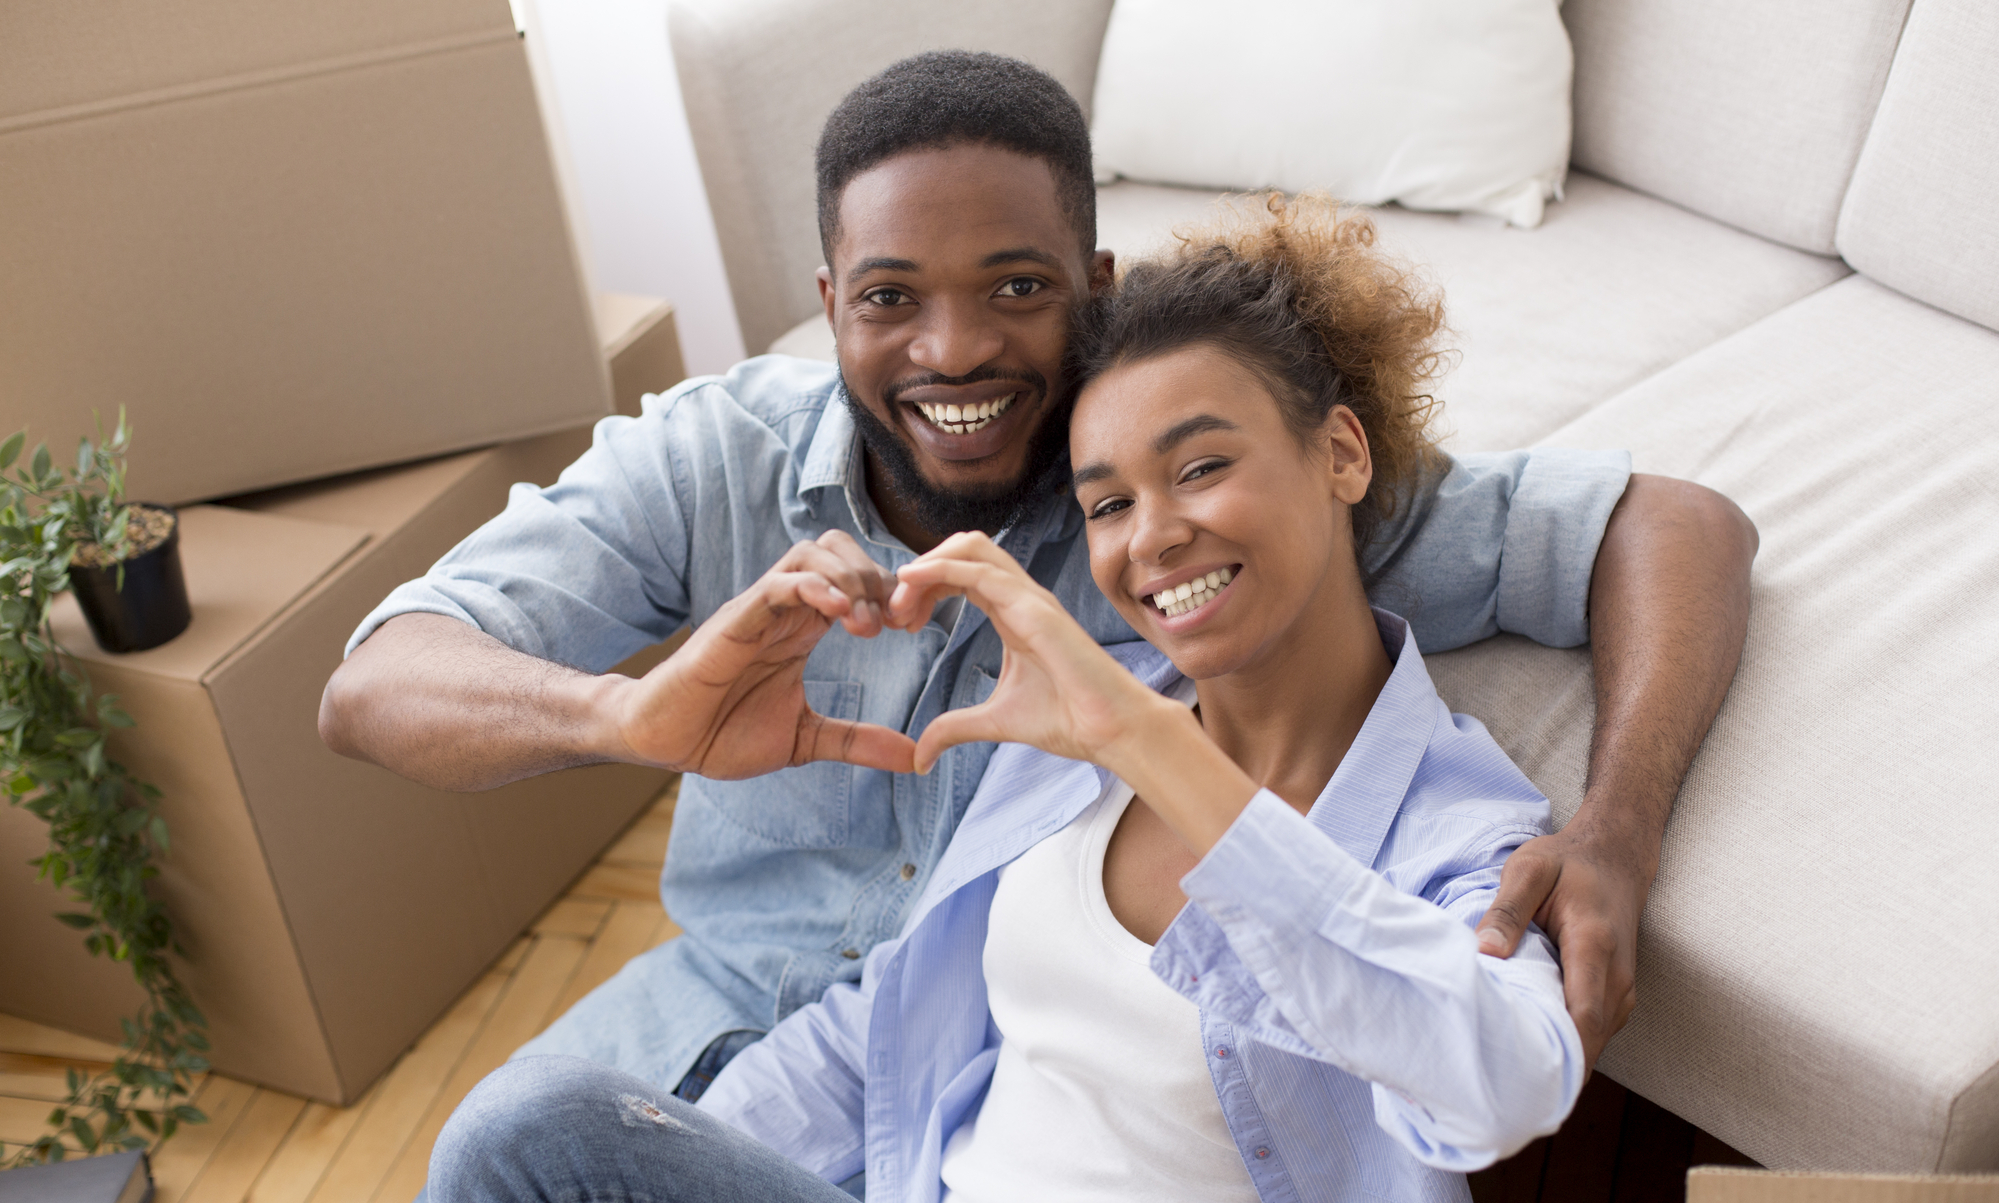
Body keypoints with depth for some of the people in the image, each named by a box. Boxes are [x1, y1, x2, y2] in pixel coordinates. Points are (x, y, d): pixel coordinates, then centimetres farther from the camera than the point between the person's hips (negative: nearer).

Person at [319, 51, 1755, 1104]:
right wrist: (633, 714, -41)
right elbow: (368, 691, -19)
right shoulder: (713, 460, -11)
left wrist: (1611, 840, -33)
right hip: (714, 1021, 3)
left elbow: (1673, 523, -14)